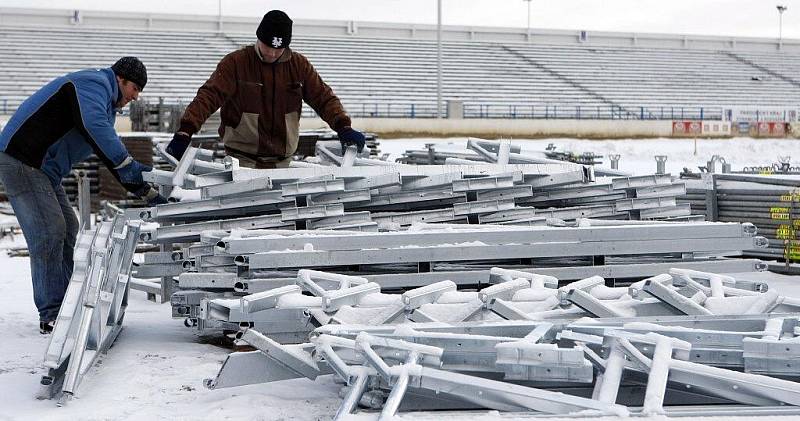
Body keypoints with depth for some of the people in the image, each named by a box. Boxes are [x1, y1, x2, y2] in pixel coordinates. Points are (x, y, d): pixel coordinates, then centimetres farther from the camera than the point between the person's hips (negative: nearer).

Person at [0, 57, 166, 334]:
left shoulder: (106, 104, 23)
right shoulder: (94, 84, -10)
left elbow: (113, 159, 24)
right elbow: (93, 125, -31)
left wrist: (149, 194, 18)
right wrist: (127, 163, -32)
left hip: (44, 170, 11)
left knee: (66, 231, 11)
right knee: (49, 233, -15)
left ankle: (64, 307, 15)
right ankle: (51, 316, -12)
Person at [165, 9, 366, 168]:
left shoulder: (298, 65, 5)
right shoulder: (235, 63, -6)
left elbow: (323, 97, 6)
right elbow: (209, 96, -14)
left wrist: (343, 127, -11)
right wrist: (185, 132, -27)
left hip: (282, 160, 3)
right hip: (243, 159, -3)